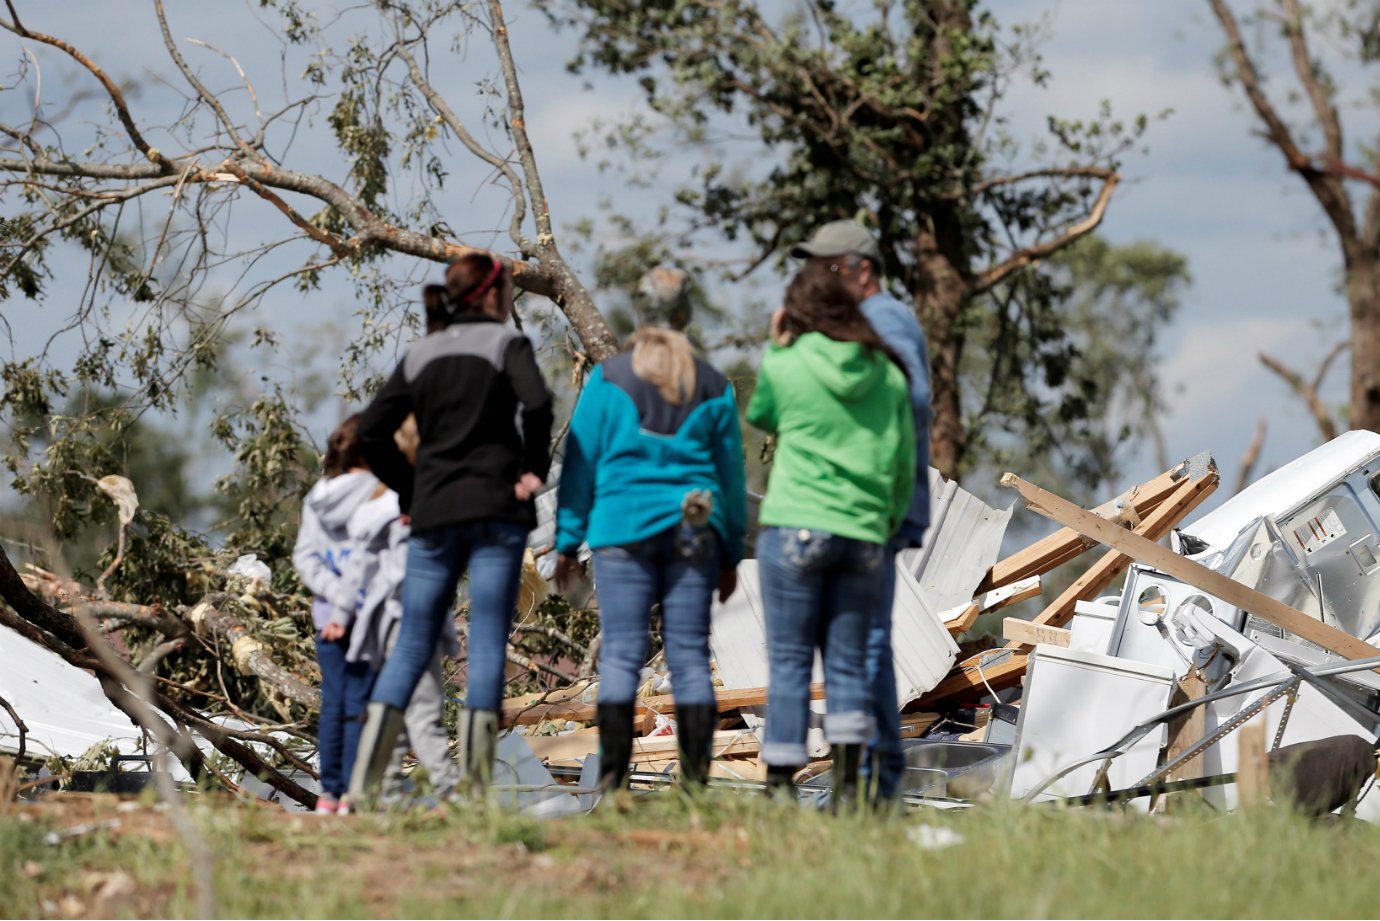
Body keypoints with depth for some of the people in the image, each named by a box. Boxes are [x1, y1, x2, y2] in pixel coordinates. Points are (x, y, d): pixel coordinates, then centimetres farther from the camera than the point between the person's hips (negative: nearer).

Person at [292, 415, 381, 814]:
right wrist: (348, 607, -15)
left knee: (332, 703, 9)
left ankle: (328, 793, 10)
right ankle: (352, 792, -5)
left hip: (327, 614, 6)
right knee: (359, 703, -3)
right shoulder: (376, 493, -12)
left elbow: (304, 556, 3)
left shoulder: (317, 496, 8)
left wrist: (336, 595, -6)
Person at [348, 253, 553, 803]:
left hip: (432, 513, 4)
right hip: (495, 510, -4)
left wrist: (408, 491, 15)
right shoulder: (505, 341, 1)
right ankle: (475, 785, -9)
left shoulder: (422, 353, 14)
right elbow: (536, 402, -18)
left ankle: (363, 783, -4)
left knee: (411, 647, 6)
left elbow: (372, 432, 8)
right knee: (487, 644, -3)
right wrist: (533, 471, -6)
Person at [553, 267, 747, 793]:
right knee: (690, 656, 2)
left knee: (620, 655, -3)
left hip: (624, 528, -2)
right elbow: (731, 472, 13)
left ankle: (612, 780, -10)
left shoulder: (607, 379, 2)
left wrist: (568, 542, 7)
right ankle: (696, 781, -2)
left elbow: (581, 461, 3)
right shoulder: (713, 388, 9)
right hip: (695, 532, 2)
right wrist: (731, 553, 19)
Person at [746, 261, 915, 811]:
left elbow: (761, 416, 17)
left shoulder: (786, 366, -3)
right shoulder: (888, 376, 6)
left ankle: (780, 783, -1)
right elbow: (904, 465, 10)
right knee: (848, 662, 7)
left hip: (796, 529, -3)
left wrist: (775, 346, 17)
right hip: (864, 534, 3)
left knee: (788, 661, 1)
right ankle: (848, 782, -4)